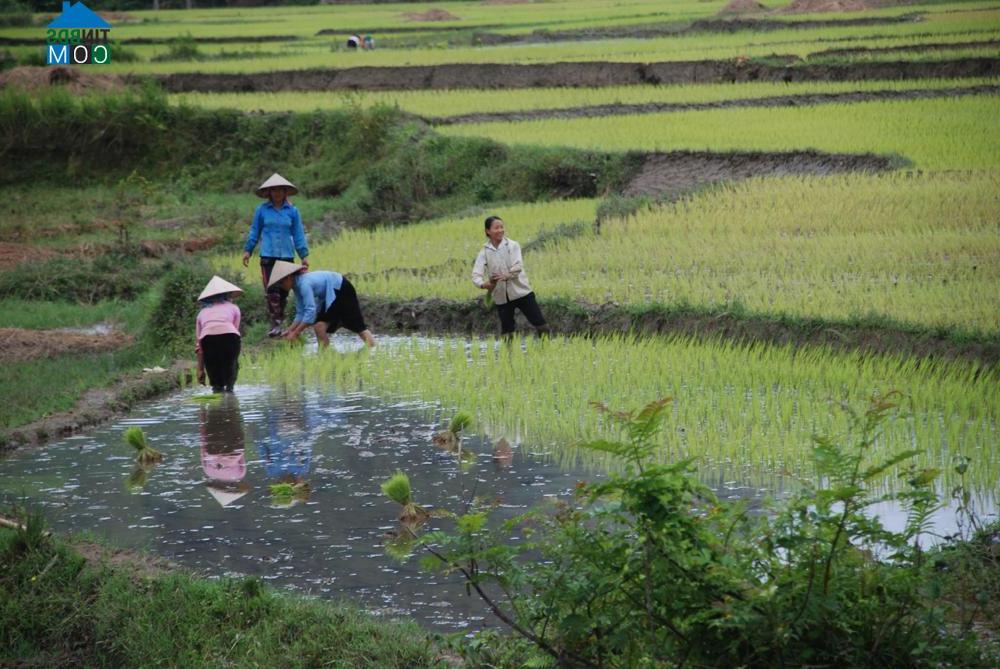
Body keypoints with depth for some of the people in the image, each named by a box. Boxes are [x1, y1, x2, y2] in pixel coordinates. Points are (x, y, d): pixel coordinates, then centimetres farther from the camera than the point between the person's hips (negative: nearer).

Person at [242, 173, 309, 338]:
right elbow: (254, 231, 11)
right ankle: (275, 324, -10)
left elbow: (298, 234, 9)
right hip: (268, 256, -2)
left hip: (287, 256, 2)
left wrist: (304, 255, 6)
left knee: (284, 292, 5)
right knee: (272, 292, -10)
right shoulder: (262, 210, 3)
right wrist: (247, 250, 8)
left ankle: (280, 321, 16)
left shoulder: (292, 211, 5)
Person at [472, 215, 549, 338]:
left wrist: (505, 276, -35)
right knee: (506, 330, 6)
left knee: (540, 323, -1)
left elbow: (518, 267, -16)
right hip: (501, 297, 1)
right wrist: (483, 284, -32)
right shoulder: (484, 251, 0)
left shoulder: (512, 245, -3)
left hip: (521, 292, -1)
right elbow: (476, 274, -9)